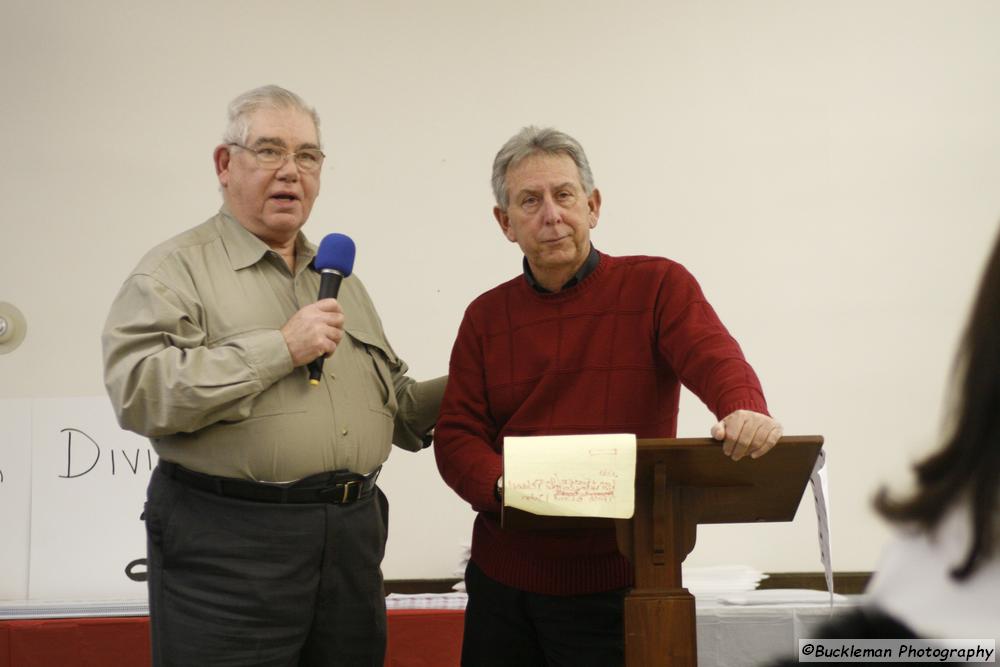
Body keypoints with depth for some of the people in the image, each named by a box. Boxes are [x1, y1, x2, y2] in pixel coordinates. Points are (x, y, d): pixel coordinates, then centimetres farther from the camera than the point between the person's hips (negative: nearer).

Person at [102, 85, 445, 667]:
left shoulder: (338, 276, 19)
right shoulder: (177, 269, -2)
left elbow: (397, 406, 25)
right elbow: (138, 392, -18)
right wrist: (281, 348, -17)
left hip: (352, 535, 6)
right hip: (228, 542, -6)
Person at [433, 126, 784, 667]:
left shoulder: (658, 287, 0)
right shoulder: (485, 317, 8)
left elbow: (714, 358, -17)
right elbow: (456, 436, 3)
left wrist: (747, 413, -40)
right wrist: (505, 486, -18)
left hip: (619, 582, -3)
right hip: (503, 581, 3)